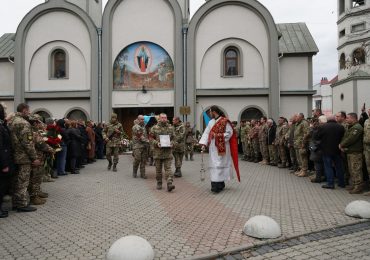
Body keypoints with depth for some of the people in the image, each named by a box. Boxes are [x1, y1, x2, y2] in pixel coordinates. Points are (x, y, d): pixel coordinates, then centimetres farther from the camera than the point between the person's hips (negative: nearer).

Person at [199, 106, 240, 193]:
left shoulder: (225, 121, -6)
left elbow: (229, 132, -9)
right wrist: (204, 144, -4)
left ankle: (218, 185, -7)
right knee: (214, 164, 5)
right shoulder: (211, 122, 13)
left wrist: (218, 136, -15)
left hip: (221, 147, -6)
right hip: (213, 147, 6)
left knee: (219, 164, -8)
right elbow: (206, 133, 8)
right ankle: (220, 184, 13)